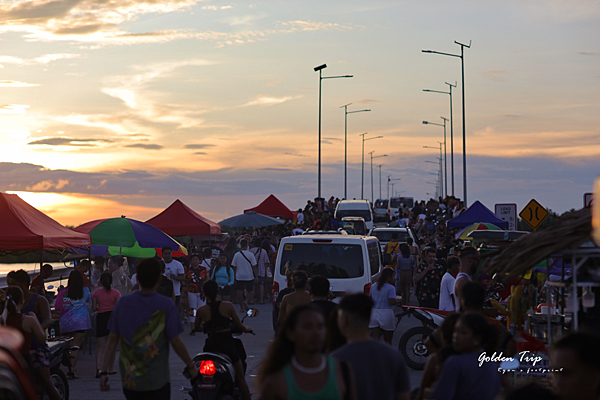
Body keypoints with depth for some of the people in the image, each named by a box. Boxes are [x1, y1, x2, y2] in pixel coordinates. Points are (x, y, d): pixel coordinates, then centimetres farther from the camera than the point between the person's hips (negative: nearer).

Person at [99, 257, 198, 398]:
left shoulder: (122, 303, -1)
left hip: (128, 380, 4)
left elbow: (112, 339, 0)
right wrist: (191, 366, 5)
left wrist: (104, 371, 4)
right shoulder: (166, 306, -12)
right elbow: (176, 342, -9)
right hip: (156, 381, -4)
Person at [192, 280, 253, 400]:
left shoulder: (201, 310, -5)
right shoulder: (228, 306, -6)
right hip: (228, 345, -1)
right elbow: (239, 326, 0)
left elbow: (196, 328, 11)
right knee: (241, 378, 11)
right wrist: (247, 329, 23)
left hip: (211, 347, 1)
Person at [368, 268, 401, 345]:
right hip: (386, 314, -5)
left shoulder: (374, 287, 10)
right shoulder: (390, 288, -11)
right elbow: (392, 301, -20)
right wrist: (398, 301, -2)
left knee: (374, 339, 0)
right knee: (387, 340, 9)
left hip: (374, 313, 5)